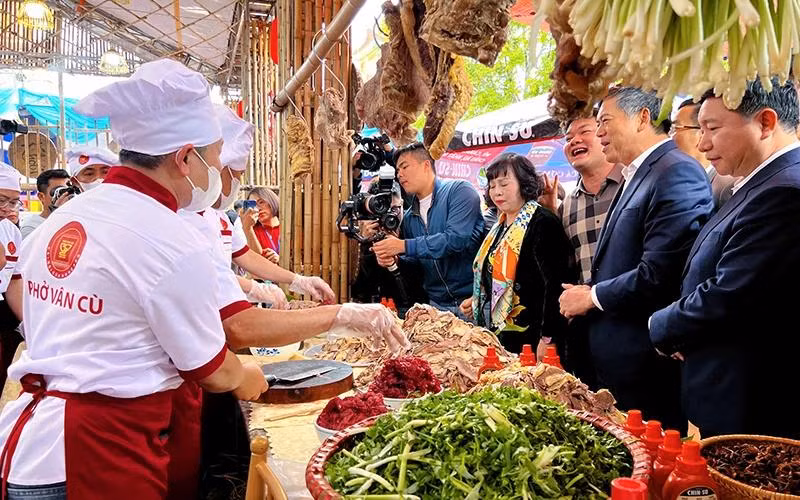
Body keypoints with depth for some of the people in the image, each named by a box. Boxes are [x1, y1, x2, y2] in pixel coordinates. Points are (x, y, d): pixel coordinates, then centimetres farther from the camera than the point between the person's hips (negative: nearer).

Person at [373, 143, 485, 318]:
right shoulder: (409, 217, 11)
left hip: (472, 297, -5)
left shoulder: (459, 191, -9)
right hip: (437, 303, 6)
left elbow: (456, 239, -22)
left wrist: (404, 246, -21)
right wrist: (395, 261, -6)